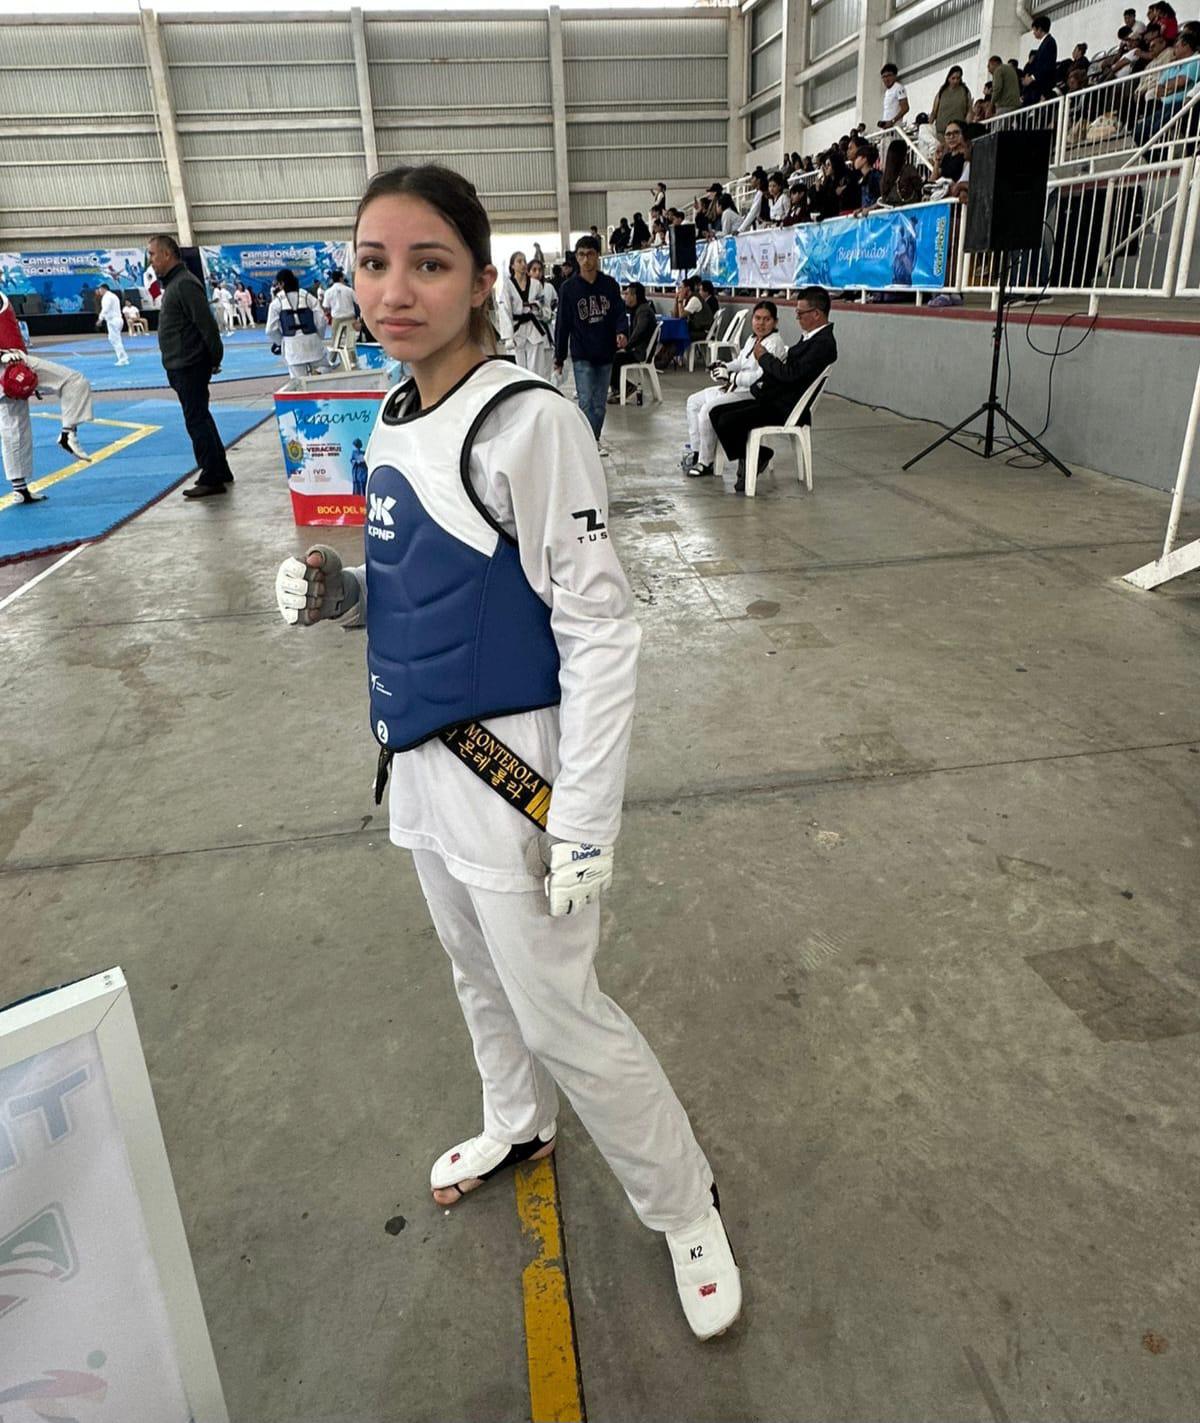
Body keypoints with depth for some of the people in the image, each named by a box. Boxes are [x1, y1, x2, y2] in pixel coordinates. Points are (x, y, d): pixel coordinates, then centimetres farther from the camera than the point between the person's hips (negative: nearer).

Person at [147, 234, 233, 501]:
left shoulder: (185, 283, -15)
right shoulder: (173, 283, 17)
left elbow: (206, 324, -19)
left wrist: (215, 358, -15)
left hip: (190, 366, -11)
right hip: (180, 367, 11)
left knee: (197, 421, -8)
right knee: (200, 419, 15)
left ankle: (212, 479, -3)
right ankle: (220, 473, 24)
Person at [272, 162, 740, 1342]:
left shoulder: (530, 421, -18)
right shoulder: (391, 424, 5)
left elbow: (600, 631, -19)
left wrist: (583, 824, -20)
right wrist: (335, 594, -4)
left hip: (508, 772, -7)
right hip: (419, 761, 8)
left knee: (560, 1015, 5)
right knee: (479, 975, 25)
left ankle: (683, 1207, 30)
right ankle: (518, 1127, 52)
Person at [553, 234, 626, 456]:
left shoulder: (610, 284, 3)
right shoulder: (569, 288, -2)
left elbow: (620, 313, 3)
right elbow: (563, 324, 1)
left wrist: (621, 331, -19)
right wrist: (559, 356, 2)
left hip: (605, 352, 3)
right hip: (581, 355, -3)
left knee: (600, 402, 10)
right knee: (586, 400, -9)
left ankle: (594, 438, 22)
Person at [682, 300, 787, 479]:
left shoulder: (774, 343, -15)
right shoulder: (752, 339, 14)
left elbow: (762, 377, -25)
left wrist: (731, 376, -22)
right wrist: (724, 366, 0)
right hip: (737, 388, 11)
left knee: (708, 409, -24)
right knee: (693, 401, 10)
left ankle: (706, 462, -12)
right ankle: (695, 450, 9)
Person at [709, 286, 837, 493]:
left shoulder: (824, 344, -17)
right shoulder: (809, 337, 15)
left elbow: (790, 373, -25)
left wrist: (764, 356, -10)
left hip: (783, 407, -10)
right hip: (770, 398, 10)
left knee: (728, 421, -23)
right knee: (717, 413, 4)